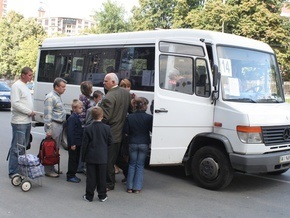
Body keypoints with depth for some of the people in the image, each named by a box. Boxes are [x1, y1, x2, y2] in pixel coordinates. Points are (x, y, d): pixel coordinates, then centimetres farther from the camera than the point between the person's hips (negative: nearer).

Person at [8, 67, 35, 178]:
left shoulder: (25, 86, 17)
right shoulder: (16, 86, -11)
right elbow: (15, 103, -20)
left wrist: (31, 113, 10)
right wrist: (29, 112, -16)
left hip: (27, 121, 10)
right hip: (19, 122, -10)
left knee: (23, 147, 15)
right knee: (17, 148, -6)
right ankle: (13, 172, -1)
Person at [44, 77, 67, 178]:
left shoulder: (57, 96, 17)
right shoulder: (50, 97, -14)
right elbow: (47, 115, -18)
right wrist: (48, 129, -21)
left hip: (59, 125, 10)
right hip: (54, 126, -10)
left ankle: (52, 168, 24)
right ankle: (48, 170, 1)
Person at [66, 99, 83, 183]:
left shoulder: (78, 117, 11)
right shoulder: (72, 118, -17)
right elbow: (70, 132, -21)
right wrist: (72, 144, -22)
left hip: (78, 143, 9)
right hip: (73, 143, -9)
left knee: (76, 159, 15)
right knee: (72, 159, 0)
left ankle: (73, 175, 25)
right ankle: (70, 176, 10)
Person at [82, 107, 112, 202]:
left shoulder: (87, 128, -9)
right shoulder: (107, 128, -8)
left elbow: (84, 144, -6)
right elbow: (109, 142, 1)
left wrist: (83, 157, 3)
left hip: (90, 157, 0)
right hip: (102, 157, 0)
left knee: (91, 177, 7)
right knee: (102, 177, 10)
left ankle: (89, 196, 13)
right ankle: (102, 196, 17)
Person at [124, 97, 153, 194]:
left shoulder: (129, 117, -8)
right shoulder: (149, 117, -13)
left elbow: (126, 131, -4)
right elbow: (152, 130, -7)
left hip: (132, 143, 1)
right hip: (144, 144, -1)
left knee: (132, 164, 14)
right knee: (140, 165, 9)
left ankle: (130, 187, 14)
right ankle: (137, 187, 8)